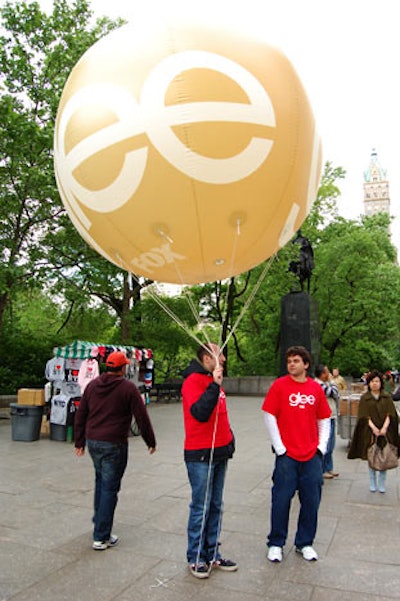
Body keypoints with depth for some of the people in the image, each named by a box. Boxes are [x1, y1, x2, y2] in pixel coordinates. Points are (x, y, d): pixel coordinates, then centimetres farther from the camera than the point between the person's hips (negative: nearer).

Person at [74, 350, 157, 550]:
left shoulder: (92, 385, 6)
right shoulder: (128, 388, -10)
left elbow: (80, 415, 11)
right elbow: (142, 418, -7)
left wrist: (79, 442, 19)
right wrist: (151, 442, 5)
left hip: (92, 442, 6)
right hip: (114, 444, -6)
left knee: (100, 480, 25)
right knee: (110, 488, 2)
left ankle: (99, 521, 37)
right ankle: (101, 537, 8)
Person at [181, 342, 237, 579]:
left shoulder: (214, 380, 13)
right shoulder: (194, 381, -15)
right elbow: (199, 413, -29)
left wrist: (229, 439, 16)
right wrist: (215, 385, -32)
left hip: (220, 453, 8)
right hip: (200, 455, -8)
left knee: (216, 507, 15)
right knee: (201, 508, 2)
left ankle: (212, 554, 28)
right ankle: (195, 558, 19)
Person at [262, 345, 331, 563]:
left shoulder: (316, 388, 3)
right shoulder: (279, 385, -6)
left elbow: (324, 419, 11)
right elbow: (269, 417, -6)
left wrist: (322, 446, 2)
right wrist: (279, 447, -8)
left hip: (312, 455, 3)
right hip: (287, 455, -3)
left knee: (311, 501, 11)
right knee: (281, 500, 4)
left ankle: (305, 543, 30)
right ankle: (275, 544, 23)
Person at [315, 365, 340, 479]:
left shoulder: (326, 383, 12)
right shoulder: (319, 385, -18)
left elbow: (337, 396, 13)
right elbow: (334, 393, -19)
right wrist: (332, 381, -8)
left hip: (331, 418, 10)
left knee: (330, 446, 17)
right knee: (325, 446, -3)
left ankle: (328, 468, 28)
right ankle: (322, 470, 7)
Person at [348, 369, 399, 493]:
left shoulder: (387, 397, 7)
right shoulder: (364, 398, 3)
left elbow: (390, 414, -1)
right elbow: (365, 416, -3)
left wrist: (384, 427, -16)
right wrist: (373, 428, -18)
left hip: (385, 432, 1)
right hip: (370, 432, -1)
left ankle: (382, 484, 15)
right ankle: (372, 484, 17)